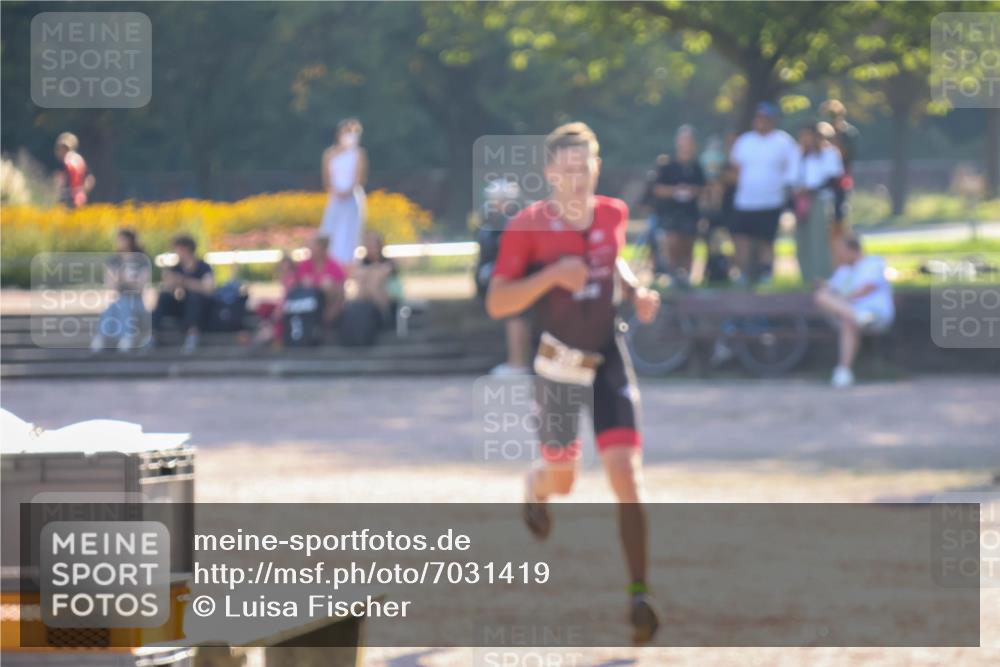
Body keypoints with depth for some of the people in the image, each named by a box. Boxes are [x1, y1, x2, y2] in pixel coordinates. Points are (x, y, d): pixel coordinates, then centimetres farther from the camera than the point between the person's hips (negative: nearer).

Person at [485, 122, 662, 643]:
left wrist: (635, 291, 3)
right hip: (558, 360, -2)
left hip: (608, 356, 2)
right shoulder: (528, 227, -15)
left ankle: (639, 593, -10)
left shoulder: (613, 214, -1)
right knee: (561, 477, 13)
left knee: (626, 472, -12)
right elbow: (496, 303, -16)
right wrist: (551, 276, -29)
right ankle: (535, 485, 54)